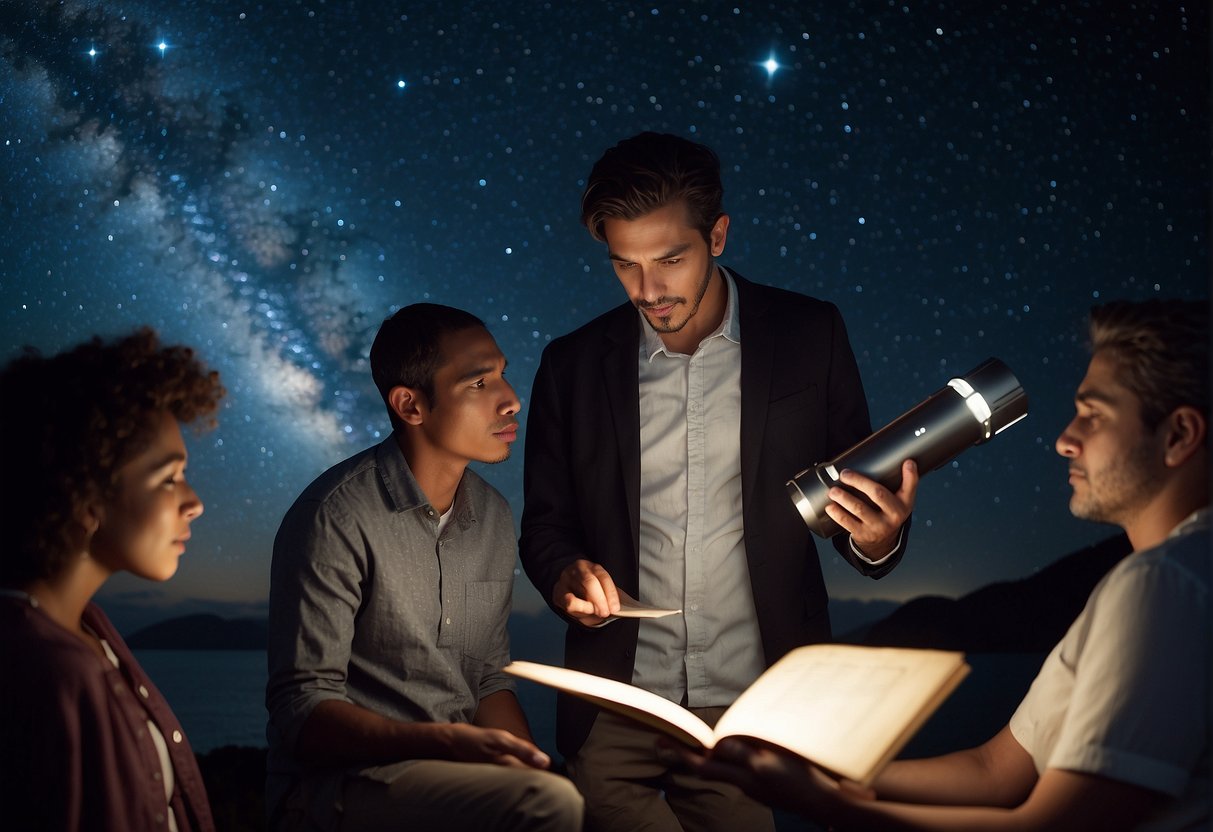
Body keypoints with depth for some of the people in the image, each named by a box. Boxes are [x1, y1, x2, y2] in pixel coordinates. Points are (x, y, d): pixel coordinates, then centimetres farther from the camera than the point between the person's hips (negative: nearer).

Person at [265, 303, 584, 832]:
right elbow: (301, 710, -16)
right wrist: (448, 741, -28)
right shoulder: (337, 519, -14)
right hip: (337, 783, -7)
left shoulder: (492, 516, 9)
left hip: (454, 773, 7)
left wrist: (534, 766, -4)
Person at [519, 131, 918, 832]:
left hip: (755, 711, -1)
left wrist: (877, 538, -16)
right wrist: (565, 574, -11)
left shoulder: (809, 337, 0)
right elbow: (545, 524, 11)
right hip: (615, 713, 1)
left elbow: (862, 508, 6)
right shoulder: (573, 365, 4)